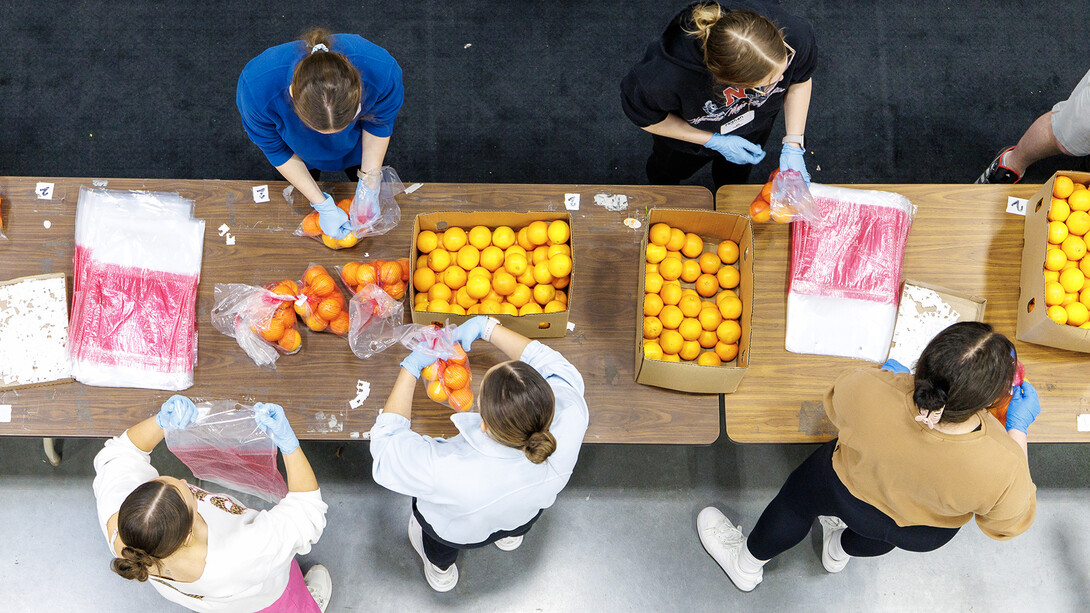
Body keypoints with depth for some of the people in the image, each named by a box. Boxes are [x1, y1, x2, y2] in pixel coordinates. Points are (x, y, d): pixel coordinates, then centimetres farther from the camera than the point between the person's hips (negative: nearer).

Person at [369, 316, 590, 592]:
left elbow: (385, 441, -27)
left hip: (457, 534, -2)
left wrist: (410, 368, -20)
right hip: (528, 516, 3)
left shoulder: (442, 471, -48)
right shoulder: (569, 422, -41)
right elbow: (555, 365, -19)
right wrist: (487, 326, -16)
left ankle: (440, 566, 56)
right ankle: (511, 534, 54)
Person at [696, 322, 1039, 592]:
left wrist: (890, 376, 4)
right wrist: (1018, 429, -13)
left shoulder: (870, 392, -42)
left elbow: (835, 405, -15)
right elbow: (1007, 524, -17)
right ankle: (842, 549, 70)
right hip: (926, 535, 1)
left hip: (849, 494, -1)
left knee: (799, 498, 32)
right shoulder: (1004, 465, -41)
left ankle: (746, 563, 58)